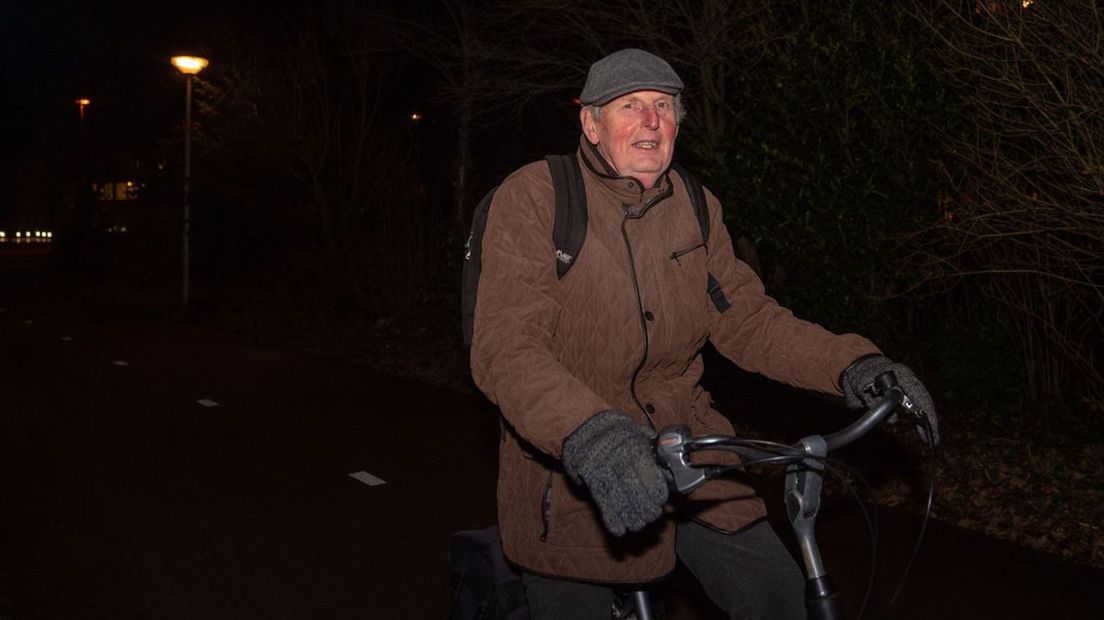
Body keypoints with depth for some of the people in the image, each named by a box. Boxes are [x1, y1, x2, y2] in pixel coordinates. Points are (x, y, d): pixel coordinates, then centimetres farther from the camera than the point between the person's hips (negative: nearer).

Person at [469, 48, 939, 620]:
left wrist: (854, 366, -11)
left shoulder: (696, 208, 4)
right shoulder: (533, 197, -14)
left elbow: (747, 319, 5)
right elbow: (504, 347, -25)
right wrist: (590, 434, -42)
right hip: (566, 463, -4)